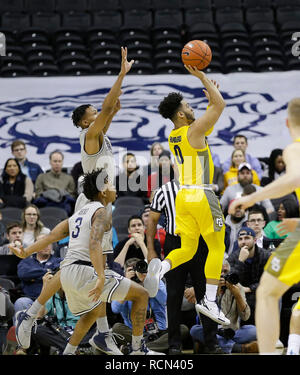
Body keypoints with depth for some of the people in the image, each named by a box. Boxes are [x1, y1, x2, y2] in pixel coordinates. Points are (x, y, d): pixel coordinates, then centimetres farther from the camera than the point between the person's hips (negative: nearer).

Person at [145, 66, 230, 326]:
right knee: (217, 248, 4)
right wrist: (202, 76, -6)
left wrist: (210, 99, 30)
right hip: (202, 197, -7)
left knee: (187, 249, 10)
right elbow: (221, 105, -10)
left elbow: (211, 119, 30)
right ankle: (209, 300, -1)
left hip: (183, 197, 7)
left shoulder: (174, 136, 12)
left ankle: (161, 266, -21)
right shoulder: (194, 131, -11)